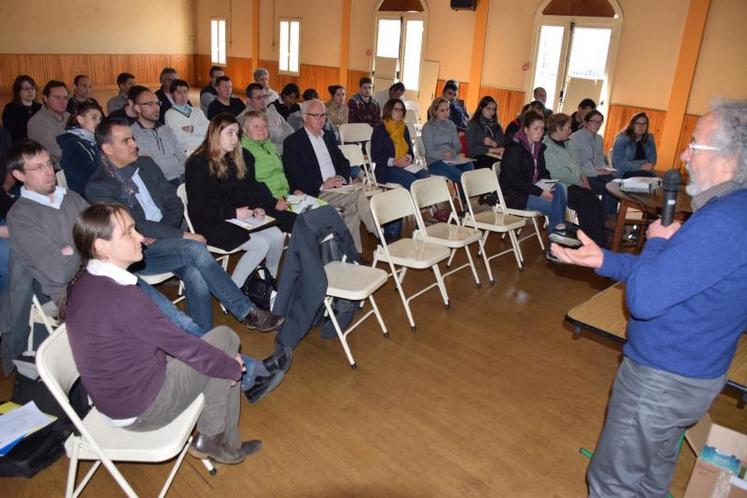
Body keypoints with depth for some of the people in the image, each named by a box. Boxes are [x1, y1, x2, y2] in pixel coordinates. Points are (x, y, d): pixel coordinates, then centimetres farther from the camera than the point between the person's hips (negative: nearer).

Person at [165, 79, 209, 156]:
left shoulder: (197, 110, 23)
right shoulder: (170, 114, 7)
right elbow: (181, 138, -4)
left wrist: (193, 129, -4)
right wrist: (200, 130, 1)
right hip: (188, 150, -4)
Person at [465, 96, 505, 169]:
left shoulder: (497, 126, 20)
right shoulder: (472, 124, 4)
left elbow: (503, 144, 10)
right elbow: (471, 148, -8)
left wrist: (493, 144, -11)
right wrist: (493, 150, -13)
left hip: (494, 157, 5)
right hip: (476, 158, -5)